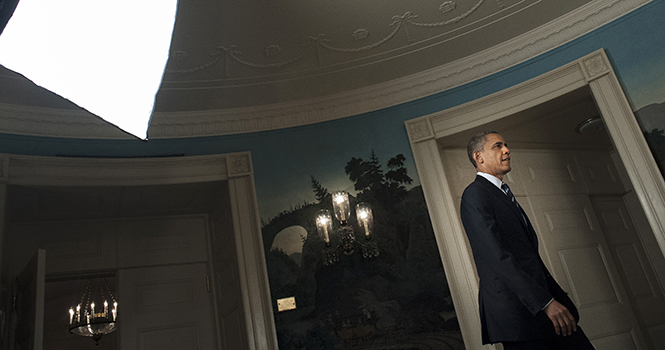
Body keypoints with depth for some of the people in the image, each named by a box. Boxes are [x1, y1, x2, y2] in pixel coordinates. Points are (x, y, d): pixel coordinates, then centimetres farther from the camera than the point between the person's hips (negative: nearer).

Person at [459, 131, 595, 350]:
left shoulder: (503, 194, 20)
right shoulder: (475, 194, -10)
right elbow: (497, 256, -19)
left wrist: (558, 296, 17)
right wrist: (545, 302, -22)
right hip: (516, 311, -9)